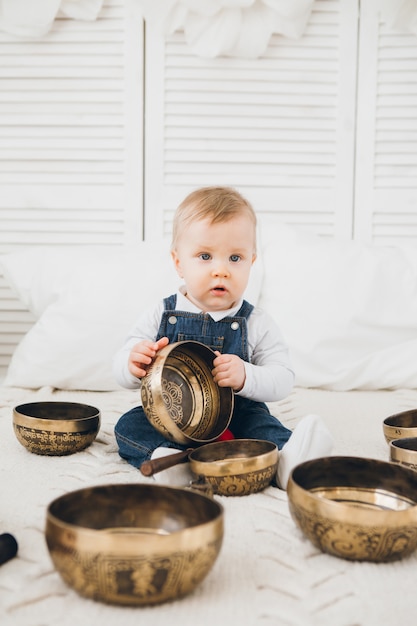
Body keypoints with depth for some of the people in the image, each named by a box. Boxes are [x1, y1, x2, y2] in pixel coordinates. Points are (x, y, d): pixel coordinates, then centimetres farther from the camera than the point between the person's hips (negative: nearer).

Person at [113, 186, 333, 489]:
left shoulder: (256, 323, -3)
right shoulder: (160, 315, -1)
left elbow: (283, 379, -9)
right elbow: (122, 371, 0)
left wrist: (245, 377, -29)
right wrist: (134, 365, -25)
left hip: (235, 419, -1)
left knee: (259, 420, -28)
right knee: (128, 426, -19)